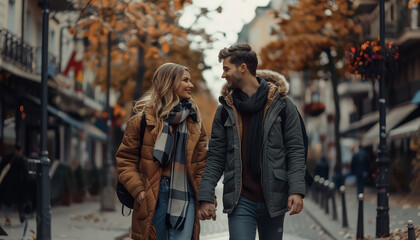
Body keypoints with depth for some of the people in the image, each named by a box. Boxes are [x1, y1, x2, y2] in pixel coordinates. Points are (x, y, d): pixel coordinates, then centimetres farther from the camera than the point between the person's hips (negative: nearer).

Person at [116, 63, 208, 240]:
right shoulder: (143, 119, 1)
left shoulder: (194, 122, 14)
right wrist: (138, 191, -10)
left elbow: (201, 163, 13)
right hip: (153, 200, -3)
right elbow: (125, 160, 1)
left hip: (186, 199, 3)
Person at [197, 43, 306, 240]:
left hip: (273, 199, -1)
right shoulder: (225, 109, 6)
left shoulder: (281, 105, 0)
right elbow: (215, 156, 6)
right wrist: (205, 197, -2)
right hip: (240, 201, 1)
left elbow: (295, 150, -2)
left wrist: (297, 190, -14)